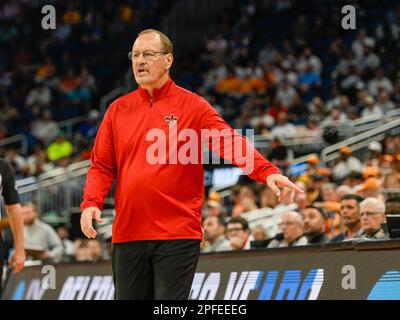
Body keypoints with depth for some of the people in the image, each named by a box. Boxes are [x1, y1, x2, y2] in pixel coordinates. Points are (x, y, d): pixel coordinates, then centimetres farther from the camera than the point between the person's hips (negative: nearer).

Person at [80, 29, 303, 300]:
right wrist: (91, 203, -6)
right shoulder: (118, 110, 12)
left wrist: (267, 171, -27)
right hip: (127, 234, 4)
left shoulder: (193, 106, 1)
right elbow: (102, 166, 12)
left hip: (178, 236, -4)